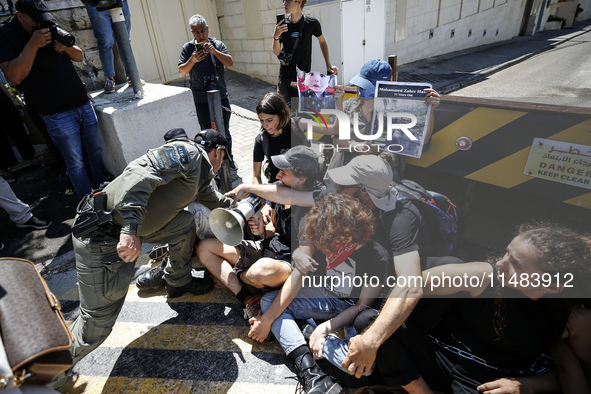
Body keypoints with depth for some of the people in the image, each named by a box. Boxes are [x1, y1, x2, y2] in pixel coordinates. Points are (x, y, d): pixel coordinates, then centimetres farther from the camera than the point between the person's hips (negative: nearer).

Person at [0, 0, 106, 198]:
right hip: (57, 113, -5)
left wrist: (66, 46, -7)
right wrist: (33, 45, -22)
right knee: (75, 162, -1)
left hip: (83, 103, 6)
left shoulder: (52, 29, 12)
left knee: (95, 151, 12)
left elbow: (79, 57, 14)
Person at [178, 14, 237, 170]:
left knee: (225, 132, 8)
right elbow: (181, 72, -2)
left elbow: (230, 62, -8)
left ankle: (228, 159, 25)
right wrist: (192, 60, -19)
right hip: (202, 100, -1)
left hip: (221, 96, 1)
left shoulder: (217, 44, 7)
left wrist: (214, 51, -21)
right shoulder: (188, 48, 5)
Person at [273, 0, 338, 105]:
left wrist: (329, 65, 6)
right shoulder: (282, 25, 1)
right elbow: (276, 53, 1)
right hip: (285, 76, 2)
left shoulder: (312, 23, -3)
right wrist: (276, 37, -18)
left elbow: (322, 42, 14)